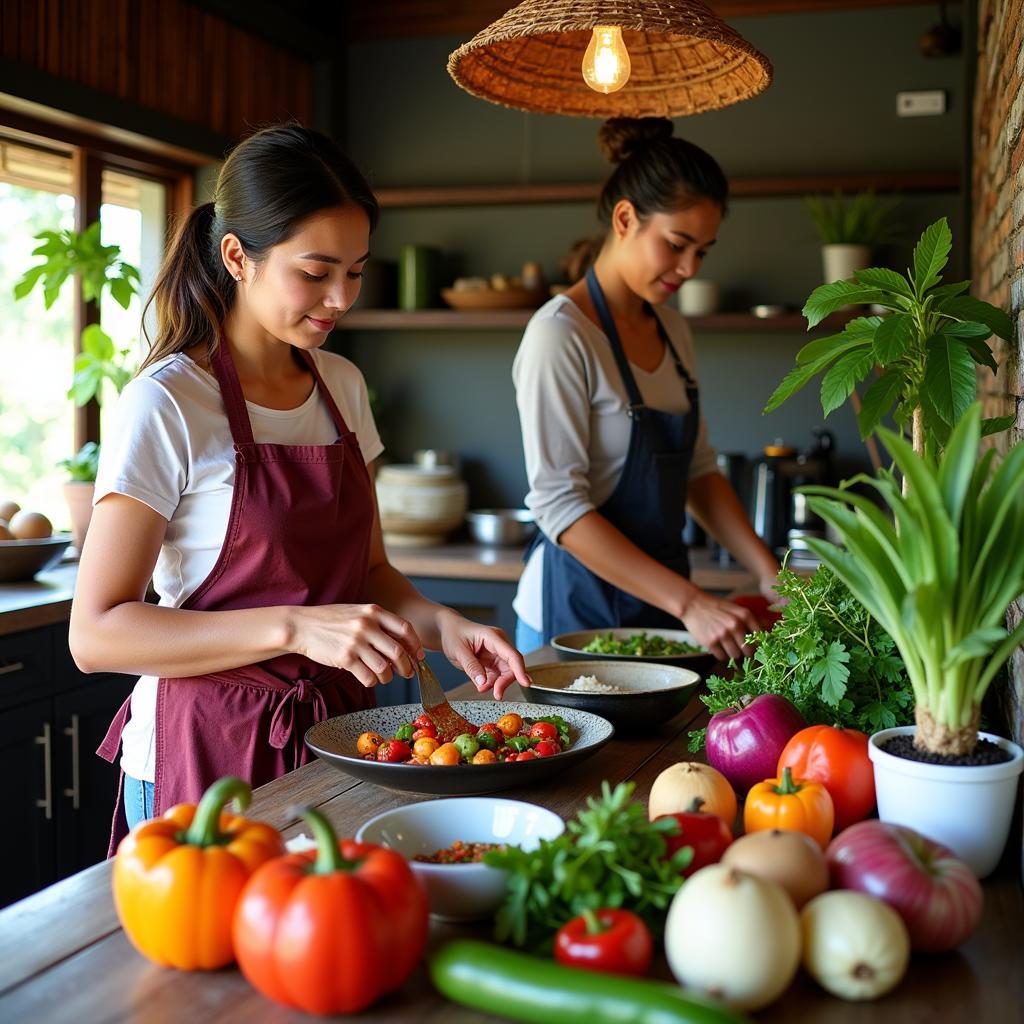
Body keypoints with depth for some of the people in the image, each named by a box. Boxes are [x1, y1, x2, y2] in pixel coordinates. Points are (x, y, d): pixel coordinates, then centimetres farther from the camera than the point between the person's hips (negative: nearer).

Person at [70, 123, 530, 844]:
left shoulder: (343, 386, 6)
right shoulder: (166, 405, -15)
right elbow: (96, 634, -19)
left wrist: (440, 623, -8)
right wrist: (296, 627, -29)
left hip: (336, 729, 6)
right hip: (211, 750, -6)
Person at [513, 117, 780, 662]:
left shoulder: (671, 330, 8)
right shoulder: (561, 333, -17)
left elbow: (697, 470, 12)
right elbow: (559, 505, -22)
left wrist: (767, 572, -2)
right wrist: (689, 603, -27)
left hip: (661, 601, 7)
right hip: (578, 604, -7)